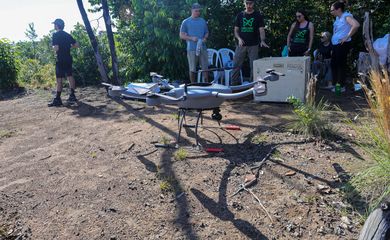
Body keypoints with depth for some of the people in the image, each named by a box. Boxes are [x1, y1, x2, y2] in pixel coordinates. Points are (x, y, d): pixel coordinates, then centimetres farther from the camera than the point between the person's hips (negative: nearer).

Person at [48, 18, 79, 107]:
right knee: (70, 76, 13)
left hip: (60, 60, -7)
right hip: (68, 58, 7)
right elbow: (76, 45, 11)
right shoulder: (67, 35, 11)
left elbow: (56, 48, -19)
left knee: (59, 79, -6)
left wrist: (53, 46, 2)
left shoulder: (56, 35, -11)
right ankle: (72, 96, 17)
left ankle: (57, 100, -5)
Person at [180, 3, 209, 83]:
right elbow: (181, 35, 2)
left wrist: (205, 38, -3)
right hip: (192, 49, -3)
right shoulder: (186, 22, 4)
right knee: (192, 69, 1)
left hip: (203, 48, 3)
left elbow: (207, 33, 21)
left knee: (205, 68, 3)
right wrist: (191, 38, -13)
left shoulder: (203, 21, 14)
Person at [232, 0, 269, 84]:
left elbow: (261, 30, -3)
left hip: (253, 45, -1)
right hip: (241, 45, 1)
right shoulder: (240, 15, 8)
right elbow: (236, 30, 9)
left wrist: (262, 40, -22)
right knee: (236, 65, -1)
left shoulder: (258, 15, 3)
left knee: (254, 66, 0)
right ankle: (233, 84, 6)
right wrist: (239, 38, -11)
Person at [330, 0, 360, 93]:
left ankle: (342, 86, 5)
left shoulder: (346, 16, -12)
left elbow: (356, 25, -28)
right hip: (336, 45, 9)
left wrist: (347, 37, -23)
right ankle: (334, 84, 23)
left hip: (343, 45, -9)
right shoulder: (338, 18, 13)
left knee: (341, 64, -4)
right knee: (333, 64, 12)